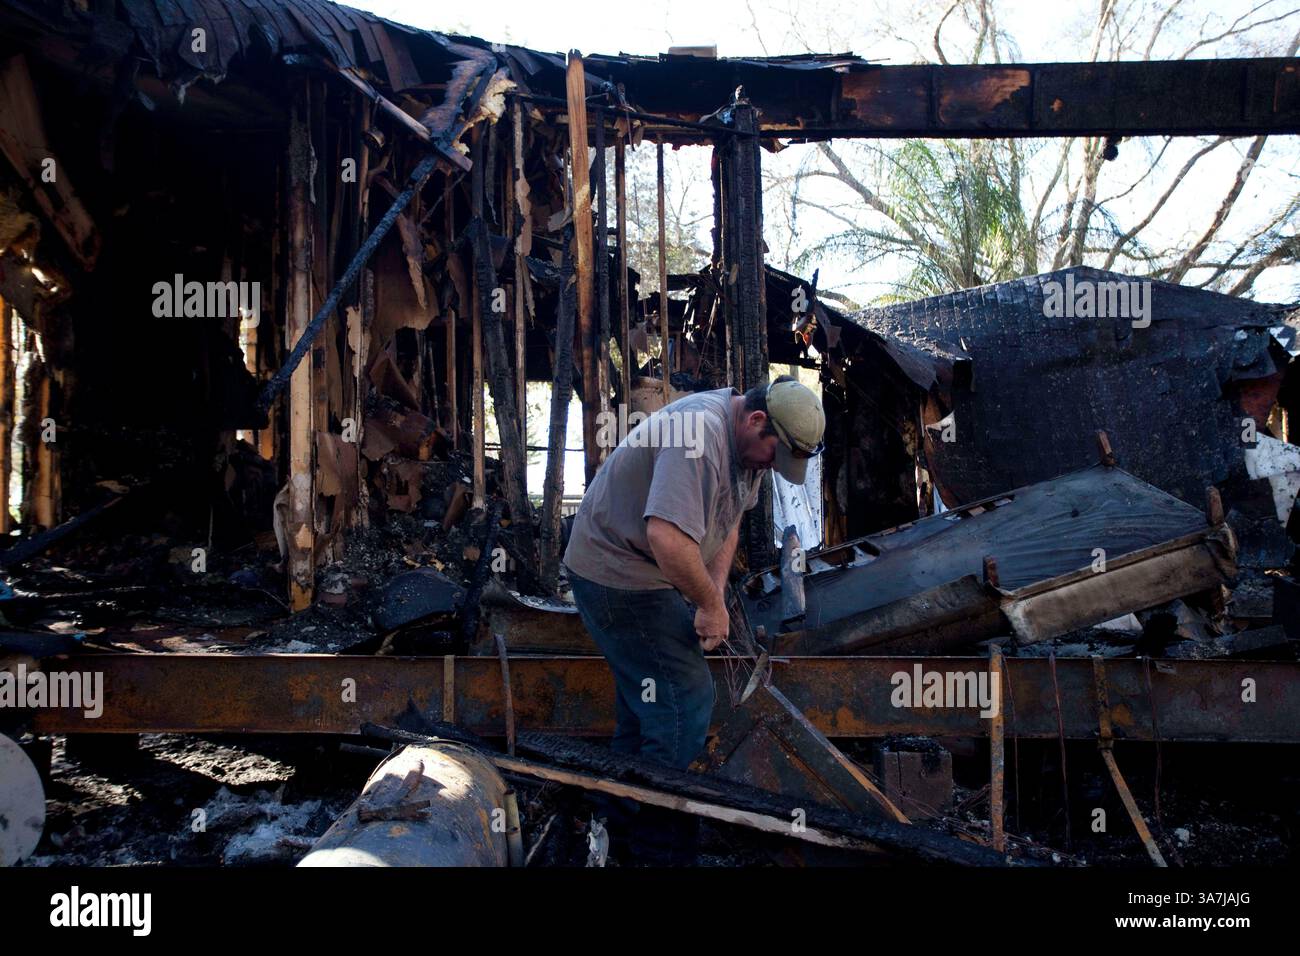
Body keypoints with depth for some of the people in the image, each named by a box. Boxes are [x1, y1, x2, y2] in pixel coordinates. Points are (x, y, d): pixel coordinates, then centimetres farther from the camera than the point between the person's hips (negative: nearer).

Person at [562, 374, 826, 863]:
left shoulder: (748, 440, 3)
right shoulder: (700, 436, -29)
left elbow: (728, 521, 14)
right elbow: (667, 538, -39)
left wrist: (715, 592, 0)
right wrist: (712, 605, -25)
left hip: (653, 575, 10)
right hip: (618, 576, -10)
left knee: (645, 695, 20)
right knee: (684, 702, -8)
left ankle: (623, 815, 37)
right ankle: (662, 843, 5)